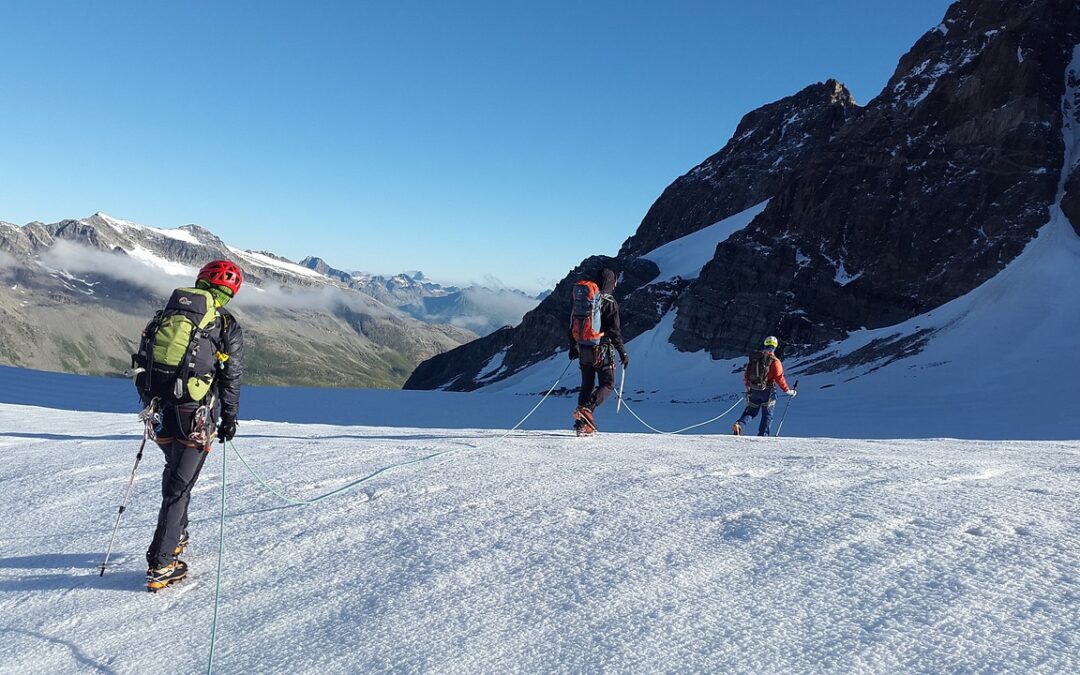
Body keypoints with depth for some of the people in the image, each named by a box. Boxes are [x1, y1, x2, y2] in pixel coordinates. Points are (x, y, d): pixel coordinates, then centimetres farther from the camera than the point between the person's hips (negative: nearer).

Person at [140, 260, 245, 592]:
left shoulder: (166, 314, 9)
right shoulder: (228, 325, -5)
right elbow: (231, 378, -4)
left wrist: (149, 403, 23)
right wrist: (229, 419, 6)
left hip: (162, 412, 5)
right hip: (196, 416, -5)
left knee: (174, 473, 26)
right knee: (180, 486, 0)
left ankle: (176, 536, 39)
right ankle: (160, 563, 0)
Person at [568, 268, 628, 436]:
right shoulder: (609, 302, -10)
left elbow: (573, 326, 12)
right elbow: (614, 331, -13)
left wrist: (573, 347, 22)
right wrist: (623, 353, -8)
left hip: (584, 351, 6)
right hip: (602, 351, -6)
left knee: (587, 386, 14)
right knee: (608, 384, 3)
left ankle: (582, 424, 12)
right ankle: (586, 409, -20)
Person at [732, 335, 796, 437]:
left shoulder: (753, 358, 4)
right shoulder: (775, 361, -11)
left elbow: (746, 373, 11)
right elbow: (779, 378, -13)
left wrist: (747, 386, 27)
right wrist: (787, 390, 0)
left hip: (753, 390, 4)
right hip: (767, 391, -4)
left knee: (751, 411, 15)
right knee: (767, 415, 9)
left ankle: (739, 424, -9)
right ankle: (763, 435, 6)